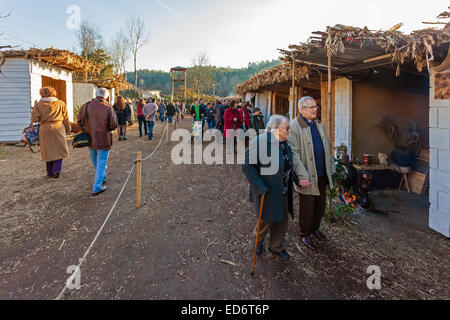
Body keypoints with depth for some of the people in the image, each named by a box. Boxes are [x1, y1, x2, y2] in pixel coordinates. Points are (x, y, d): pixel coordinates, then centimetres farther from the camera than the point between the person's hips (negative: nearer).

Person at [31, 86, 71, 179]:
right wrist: (68, 130, 15)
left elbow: (35, 119, -3)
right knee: (59, 150, 9)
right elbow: (66, 118, 6)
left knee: (48, 151, 11)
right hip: (58, 128, 0)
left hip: (45, 129, 1)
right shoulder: (61, 103, 3)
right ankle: (57, 171, -4)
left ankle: (50, 172, 19)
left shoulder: (38, 104, 1)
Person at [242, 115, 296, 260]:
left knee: (283, 219, 16)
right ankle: (258, 240, 42)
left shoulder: (285, 143, 5)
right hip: (268, 192, -7)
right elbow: (248, 166, -22)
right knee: (267, 220, 10)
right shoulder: (260, 141, -21)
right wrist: (261, 187, -24)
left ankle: (276, 246, 39)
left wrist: (296, 179, 10)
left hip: (284, 191, 7)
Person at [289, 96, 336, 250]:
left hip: (322, 175, 7)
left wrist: (331, 169, 14)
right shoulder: (294, 126, -13)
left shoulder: (319, 124, 12)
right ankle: (305, 235, 26)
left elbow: (327, 148, 17)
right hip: (308, 177, -7)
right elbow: (294, 153, -19)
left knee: (321, 205, 18)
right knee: (307, 208, 6)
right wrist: (302, 176, -23)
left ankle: (315, 228, 41)